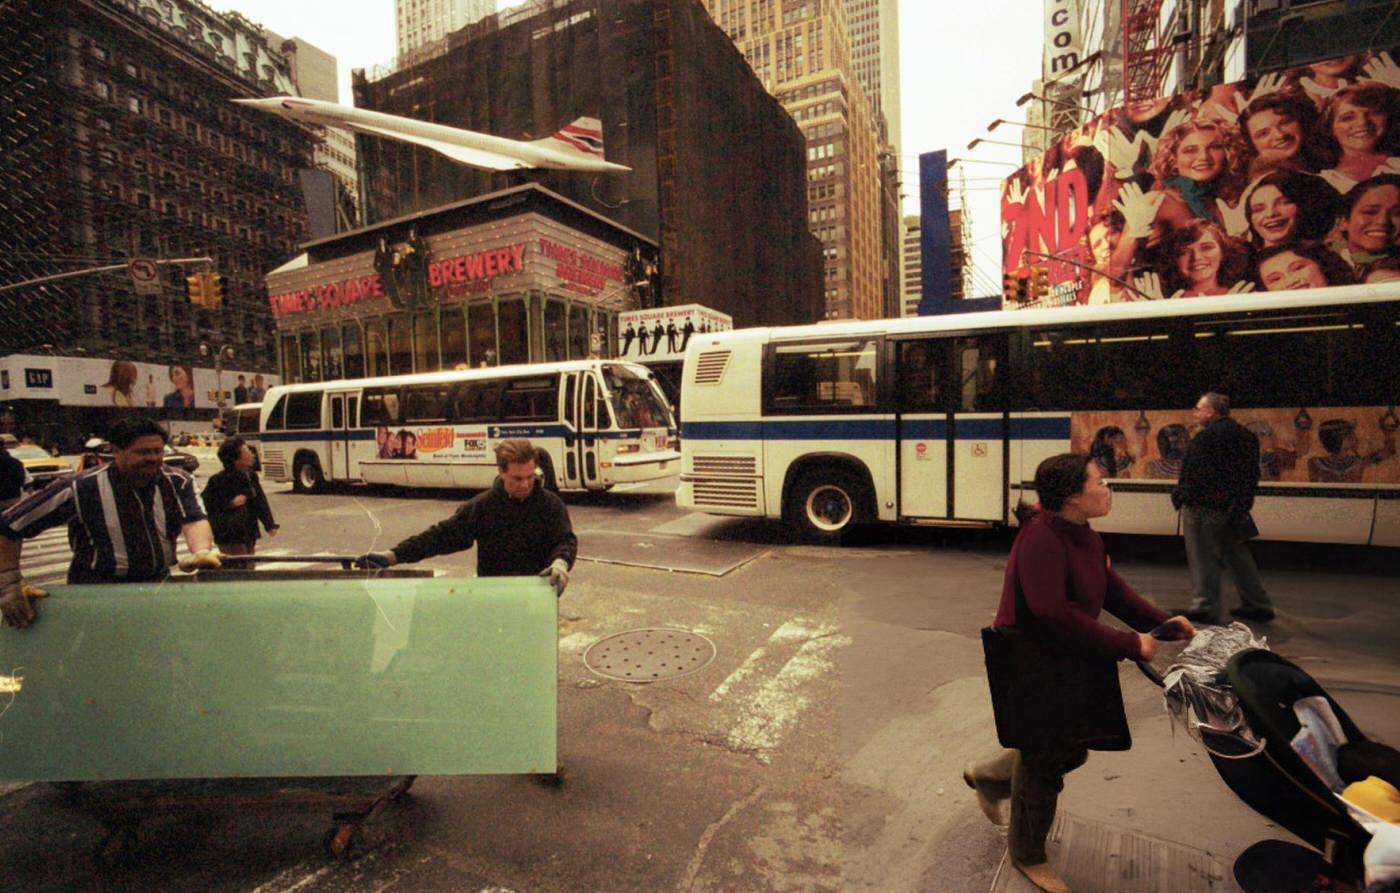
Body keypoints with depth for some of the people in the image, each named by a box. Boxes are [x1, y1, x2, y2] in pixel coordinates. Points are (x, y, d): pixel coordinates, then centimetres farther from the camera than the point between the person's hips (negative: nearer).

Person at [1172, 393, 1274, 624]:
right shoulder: (1245, 434, 11)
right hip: (1233, 509, 9)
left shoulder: (1207, 436, -17)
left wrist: (1179, 496, -5)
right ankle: (1258, 605, 25)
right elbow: (1252, 475, 14)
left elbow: (1192, 473, -19)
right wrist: (1241, 505, 18)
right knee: (1238, 556, 18)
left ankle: (1206, 607, 8)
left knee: (1204, 560, 1)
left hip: (1203, 509, -9)